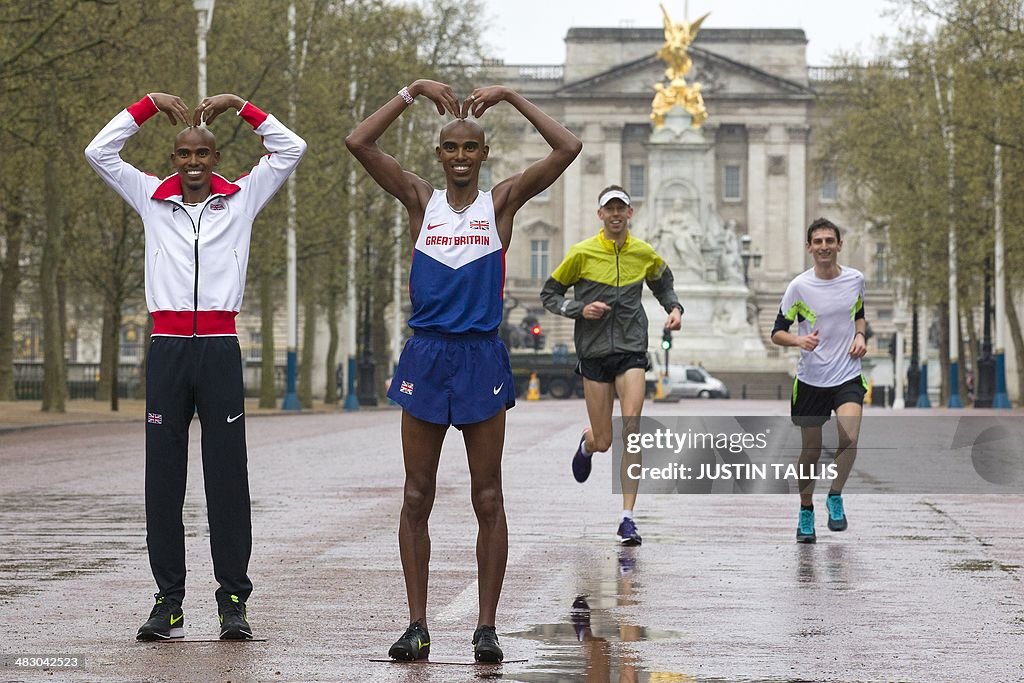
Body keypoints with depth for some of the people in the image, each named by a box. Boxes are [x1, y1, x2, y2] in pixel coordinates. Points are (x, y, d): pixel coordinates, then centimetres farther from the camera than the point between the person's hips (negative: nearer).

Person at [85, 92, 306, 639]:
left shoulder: (241, 199, 11)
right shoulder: (152, 199, 13)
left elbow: (291, 149, 9)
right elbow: (99, 152, 11)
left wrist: (239, 105, 6)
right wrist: (149, 104, 9)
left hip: (219, 347, -1)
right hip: (167, 345, 1)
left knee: (227, 476, -2)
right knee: (163, 475, 1)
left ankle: (233, 600, 1)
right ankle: (168, 600, 5)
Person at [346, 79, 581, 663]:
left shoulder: (502, 202, 4)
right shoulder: (421, 200, 7)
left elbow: (569, 149, -6)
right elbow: (359, 143, -2)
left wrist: (511, 97, -6)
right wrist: (413, 92, -4)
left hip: (482, 357, -1)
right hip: (426, 356, 1)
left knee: (488, 499, 1)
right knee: (417, 498, 3)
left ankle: (487, 627, 6)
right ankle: (418, 626, 9)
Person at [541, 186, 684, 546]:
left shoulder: (645, 254, 4)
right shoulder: (581, 253, -3)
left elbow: (663, 283, 25)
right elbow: (549, 293, 5)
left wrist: (674, 308, 6)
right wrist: (579, 309, -12)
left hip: (632, 351, 1)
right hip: (594, 353, -1)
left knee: (631, 429, -17)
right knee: (603, 442, 2)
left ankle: (627, 518, -13)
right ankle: (587, 444, 44)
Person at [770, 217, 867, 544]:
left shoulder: (855, 279, 1)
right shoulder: (799, 287, -7)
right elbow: (777, 331, -2)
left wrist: (860, 336, 1)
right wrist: (799, 340, -22)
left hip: (848, 376, 1)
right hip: (810, 379, -1)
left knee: (848, 437, -22)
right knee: (810, 450, 6)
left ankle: (835, 497, 1)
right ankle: (806, 512, 26)